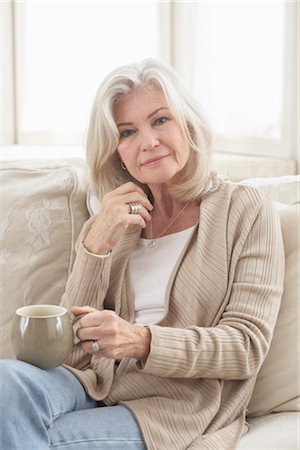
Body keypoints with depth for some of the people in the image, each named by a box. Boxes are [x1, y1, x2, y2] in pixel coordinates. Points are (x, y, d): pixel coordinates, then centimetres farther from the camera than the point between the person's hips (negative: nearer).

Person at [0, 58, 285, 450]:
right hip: (96, 385, 4)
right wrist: (97, 245, -7)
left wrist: (143, 342, -22)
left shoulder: (247, 211, 3)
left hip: (182, 407, -4)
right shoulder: (111, 224, 15)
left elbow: (248, 346, -5)